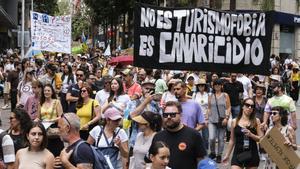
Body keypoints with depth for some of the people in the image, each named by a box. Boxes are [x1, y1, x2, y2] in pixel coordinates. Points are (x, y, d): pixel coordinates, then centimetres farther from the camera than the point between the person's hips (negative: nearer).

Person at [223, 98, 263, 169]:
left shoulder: (256, 121, 3)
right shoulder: (234, 122, 4)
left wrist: (251, 134, -18)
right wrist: (227, 155, 14)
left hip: (252, 154, 1)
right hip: (238, 153, 0)